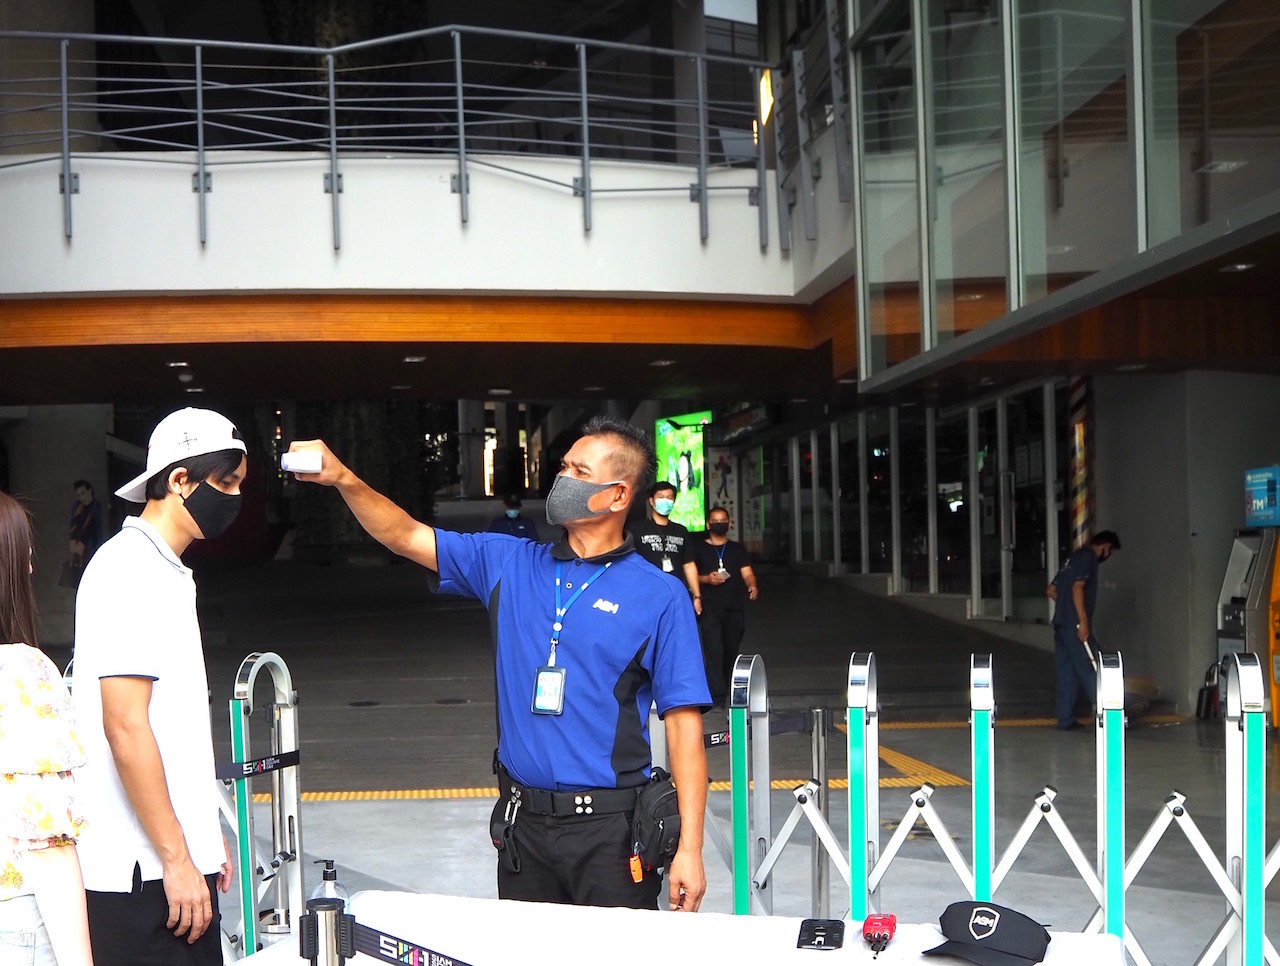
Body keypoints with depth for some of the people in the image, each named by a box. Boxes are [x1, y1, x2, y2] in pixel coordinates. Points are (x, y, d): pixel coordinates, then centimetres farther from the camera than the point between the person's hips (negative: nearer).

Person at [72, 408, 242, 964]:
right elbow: (125, 727, -19)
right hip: (143, 875, -9)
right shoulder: (129, 572, -13)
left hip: (176, 858, 9)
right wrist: (177, 859, -18)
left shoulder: (168, 573, 16)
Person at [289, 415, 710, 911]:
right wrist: (343, 478, -9)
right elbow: (407, 536, 8)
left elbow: (683, 724, -8)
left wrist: (689, 850, -12)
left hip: (609, 831, -4)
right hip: (523, 824, 4)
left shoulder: (660, 596, -6)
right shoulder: (508, 563, 8)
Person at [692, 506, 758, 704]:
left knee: (731, 650, 7)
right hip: (710, 608, -3)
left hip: (735, 607, 3)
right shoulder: (699, 549, 11)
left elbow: (747, 573, 6)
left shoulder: (738, 549, 16)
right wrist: (707, 579, -11)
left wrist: (752, 586, -16)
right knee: (713, 649, -14)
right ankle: (716, 695, -18)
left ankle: (728, 691, 22)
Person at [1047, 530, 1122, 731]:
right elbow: (1077, 588, -19)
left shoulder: (1074, 558, 22)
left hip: (1061, 623, 9)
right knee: (1090, 670, -7)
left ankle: (1066, 719, 7)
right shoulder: (1088, 557, -6)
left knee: (1066, 672, 7)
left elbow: (1051, 590, 25)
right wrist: (1083, 621, -21)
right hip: (1075, 624, -9)